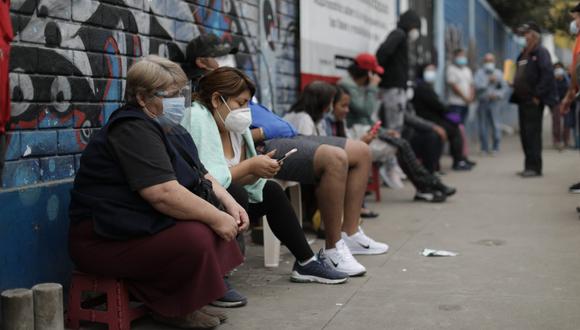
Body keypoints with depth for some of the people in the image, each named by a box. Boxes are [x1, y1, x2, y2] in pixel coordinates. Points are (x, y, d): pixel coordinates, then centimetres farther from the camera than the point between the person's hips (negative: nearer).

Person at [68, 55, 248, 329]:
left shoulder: (169, 129, 14)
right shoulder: (133, 130, -20)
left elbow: (201, 175, 15)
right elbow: (164, 194, -30)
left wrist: (230, 204, -2)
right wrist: (216, 218, -23)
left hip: (145, 226, 11)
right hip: (106, 239, -11)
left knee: (215, 218, 4)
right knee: (196, 237, -26)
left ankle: (189, 302, 6)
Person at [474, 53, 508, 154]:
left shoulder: (498, 73, 11)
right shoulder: (479, 73, 8)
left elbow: (505, 87, 7)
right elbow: (477, 86, -7)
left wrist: (497, 95, -9)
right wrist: (488, 80, -13)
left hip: (495, 102, 0)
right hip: (483, 102, 0)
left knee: (495, 125, -7)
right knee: (483, 126, 1)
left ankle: (496, 148, 2)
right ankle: (484, 148, 11)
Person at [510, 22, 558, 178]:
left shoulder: (541, 52, -7)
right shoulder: (523, 54, 19)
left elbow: (547, 74, -17)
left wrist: (538, 96, -19)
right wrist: (515, 86, 10)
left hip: (534, 101, -9)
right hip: (523, 99, 9)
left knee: (532, 133, -9)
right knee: (524, 133, 10)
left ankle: (534, 167, -6)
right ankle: (530, 166, 17)